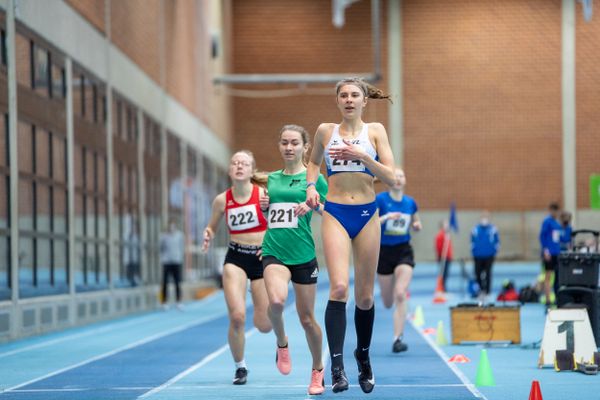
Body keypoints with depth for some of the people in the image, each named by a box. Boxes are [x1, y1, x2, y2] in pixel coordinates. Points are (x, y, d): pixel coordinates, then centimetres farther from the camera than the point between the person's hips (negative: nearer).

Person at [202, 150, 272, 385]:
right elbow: (211, 227, 12)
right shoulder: (222, 200, -2)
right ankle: (240, 367, 7)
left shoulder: (264, 194, -9)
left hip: (262, 258, -1)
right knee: (237, 317, -16)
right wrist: (207, 237, -10)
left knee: (264, 325, 1)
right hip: (235, 258, 1)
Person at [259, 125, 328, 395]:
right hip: (273, 252, 2)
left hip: (303, 254, -2)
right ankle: (281, 343, 2)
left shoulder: (313, 178, 1)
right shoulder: (272, 178, 13)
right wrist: (263, 206, 3)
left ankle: (318, 371, 26)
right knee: (276, 300, -27)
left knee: (306, 318, 6)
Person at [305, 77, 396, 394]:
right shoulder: (325, 131, 6)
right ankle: (336, 365, -20)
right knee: (339, 287, -20)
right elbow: (314, 162, 25)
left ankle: (363, 354, 31)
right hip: (335, 214, -1)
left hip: (366, 214, 1)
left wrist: (363, 156, -16)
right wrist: (310, 185, 6)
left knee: (364, 295, 8)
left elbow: (391, 178, -3)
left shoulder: (375, 131, 3)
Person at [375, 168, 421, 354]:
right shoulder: (380, 199, -7)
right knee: (388, 303, 11)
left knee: (400, 295, -18)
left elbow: (417, 224, 20)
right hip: (384, 251, -1)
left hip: (404, 251, 1)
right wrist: (386, 217, -30)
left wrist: (417, 226, -3)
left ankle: (397, 338, -16)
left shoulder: (410, 203, 4)